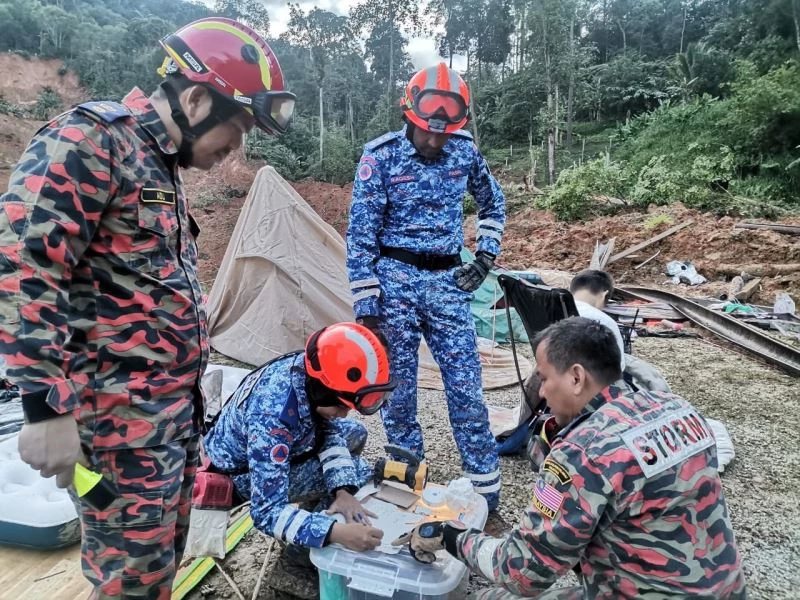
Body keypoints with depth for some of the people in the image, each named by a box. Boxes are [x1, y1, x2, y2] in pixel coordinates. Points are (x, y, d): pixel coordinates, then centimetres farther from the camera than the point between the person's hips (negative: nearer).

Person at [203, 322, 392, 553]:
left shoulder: (311, 368, -22)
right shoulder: (272, 416, -42)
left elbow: (330, 430, -8)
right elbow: (266, 512, -40)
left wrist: (343, 491, -20)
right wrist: (336, 532, -48)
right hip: (242, 472, -7)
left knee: (356, 433, 10)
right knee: (358, 471, -15)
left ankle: (317, 506, 25)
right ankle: (306, 544, 7)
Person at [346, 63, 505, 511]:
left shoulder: (465, 150, 3)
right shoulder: (381, 155, -6)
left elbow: (494, 204, 20)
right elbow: (361, 236, -7)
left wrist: (486, 257, 8)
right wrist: (365, 306, -10)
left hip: (447, 282, 2)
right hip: (395, 280, -2)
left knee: (466, 389, 2)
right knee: (398, 390, 6)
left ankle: (487, 495, 18)